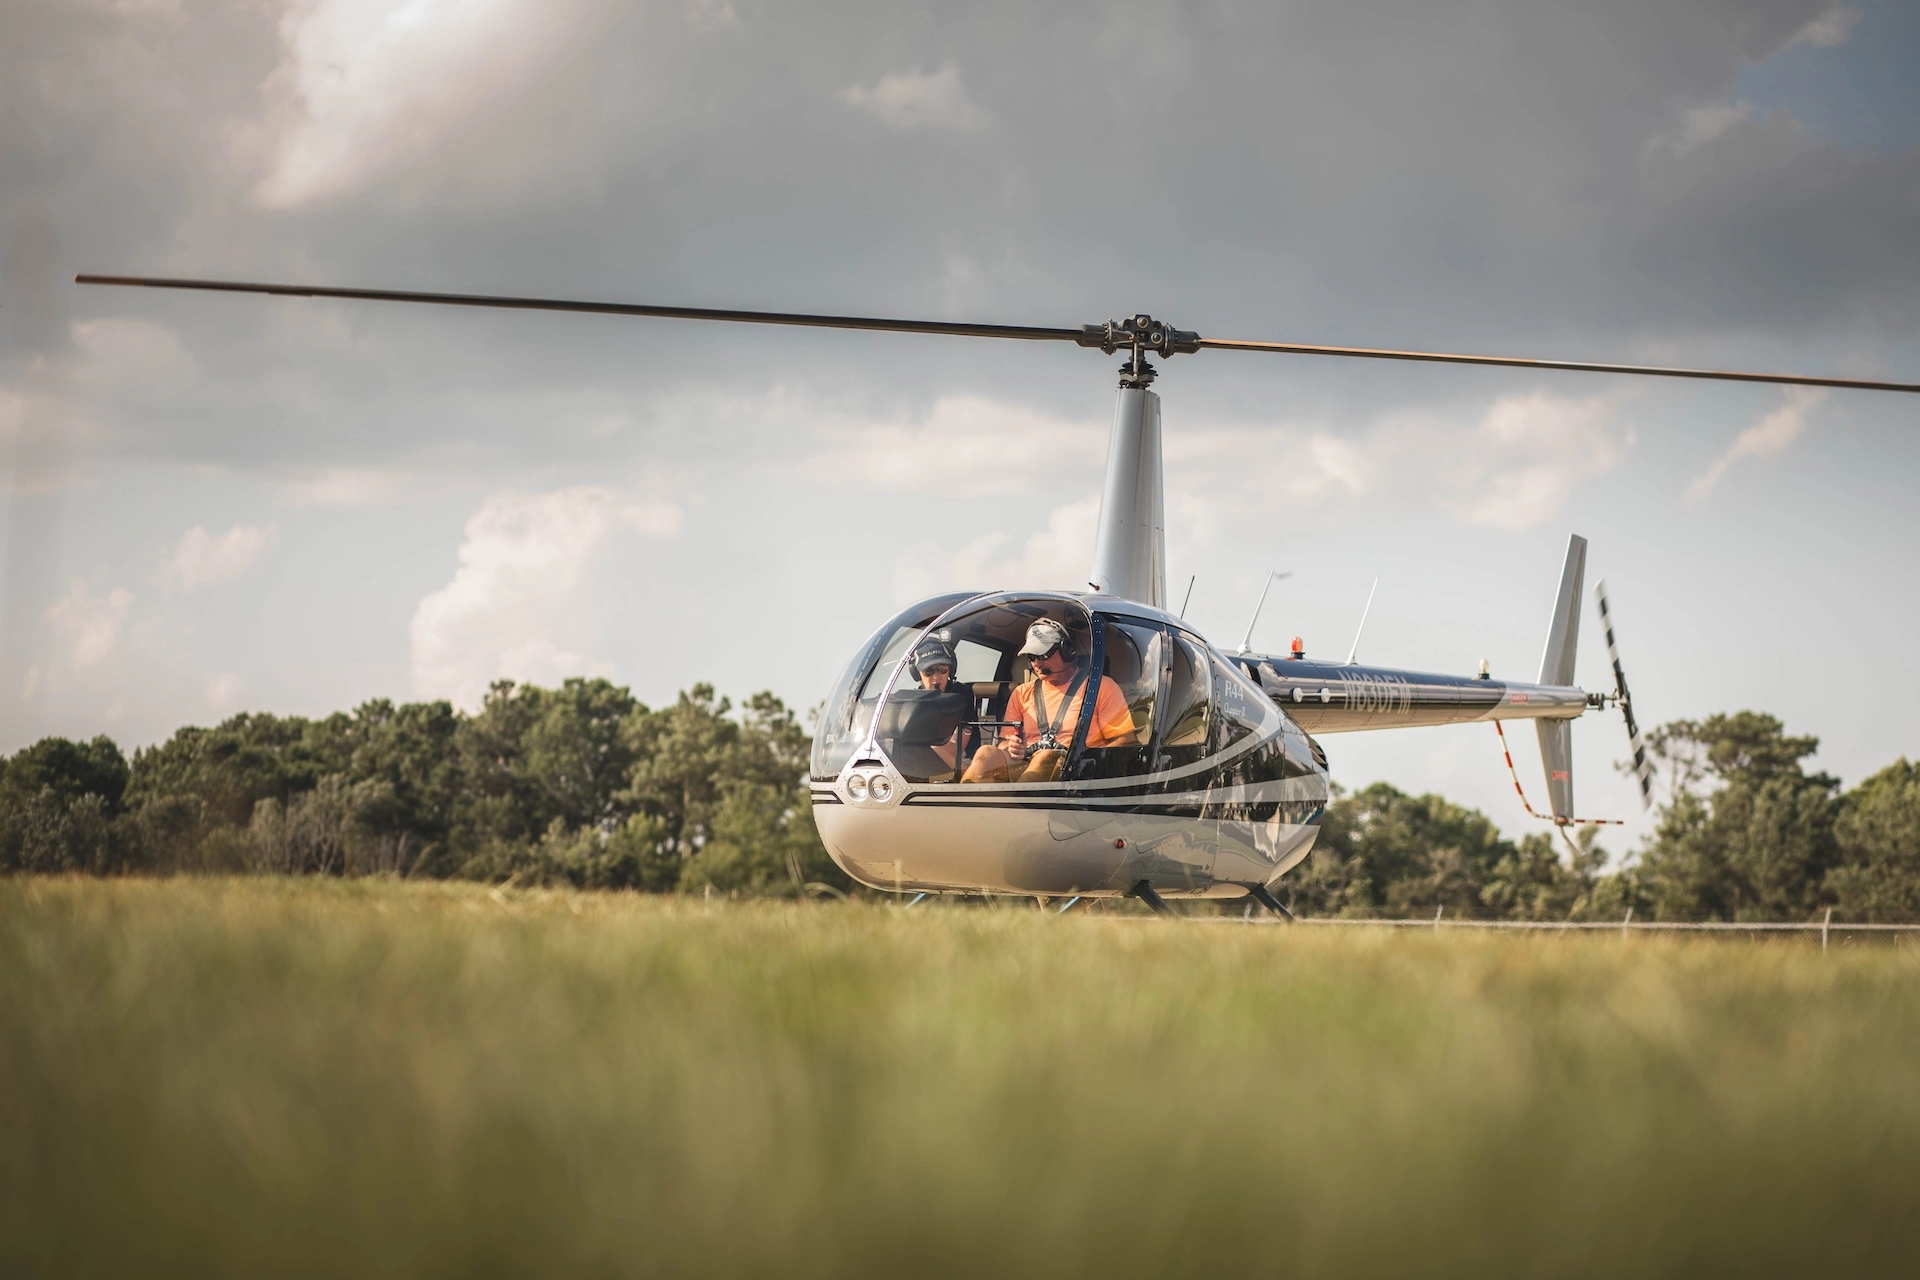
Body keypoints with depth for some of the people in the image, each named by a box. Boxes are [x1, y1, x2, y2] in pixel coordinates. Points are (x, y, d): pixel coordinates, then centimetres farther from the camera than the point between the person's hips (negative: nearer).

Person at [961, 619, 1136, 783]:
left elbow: (1125, 741, 4)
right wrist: (1011, 748, -4)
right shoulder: (1022, 693, 26)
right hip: (1025, 768, 4)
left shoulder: (1101, 687, 12)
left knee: (1047, 757, -39)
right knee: (987, 753, -28)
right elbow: (1004, 742, 23)